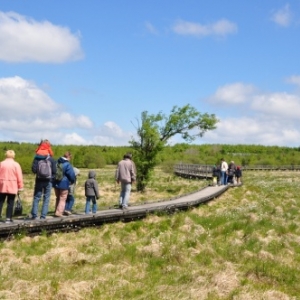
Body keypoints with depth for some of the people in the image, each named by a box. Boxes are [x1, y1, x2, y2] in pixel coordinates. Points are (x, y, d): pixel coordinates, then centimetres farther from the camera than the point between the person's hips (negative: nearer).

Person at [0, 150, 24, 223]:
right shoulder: (16, 164, -4)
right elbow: (19, 177, -5)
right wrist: (20, 187, 2)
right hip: (12, 187, -2)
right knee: (10, 203, 3)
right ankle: (8, 218, 1)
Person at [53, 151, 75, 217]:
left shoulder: (57, 162, 5)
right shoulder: (67, 165, -16)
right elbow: (72, 175, -13)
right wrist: (72, 181, 8)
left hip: (56, 183, 6)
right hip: (64, 184, -6)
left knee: (58, 198, 19)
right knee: (62, 199, 3)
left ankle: (56, 211, 22)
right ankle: (59, 212, -2)